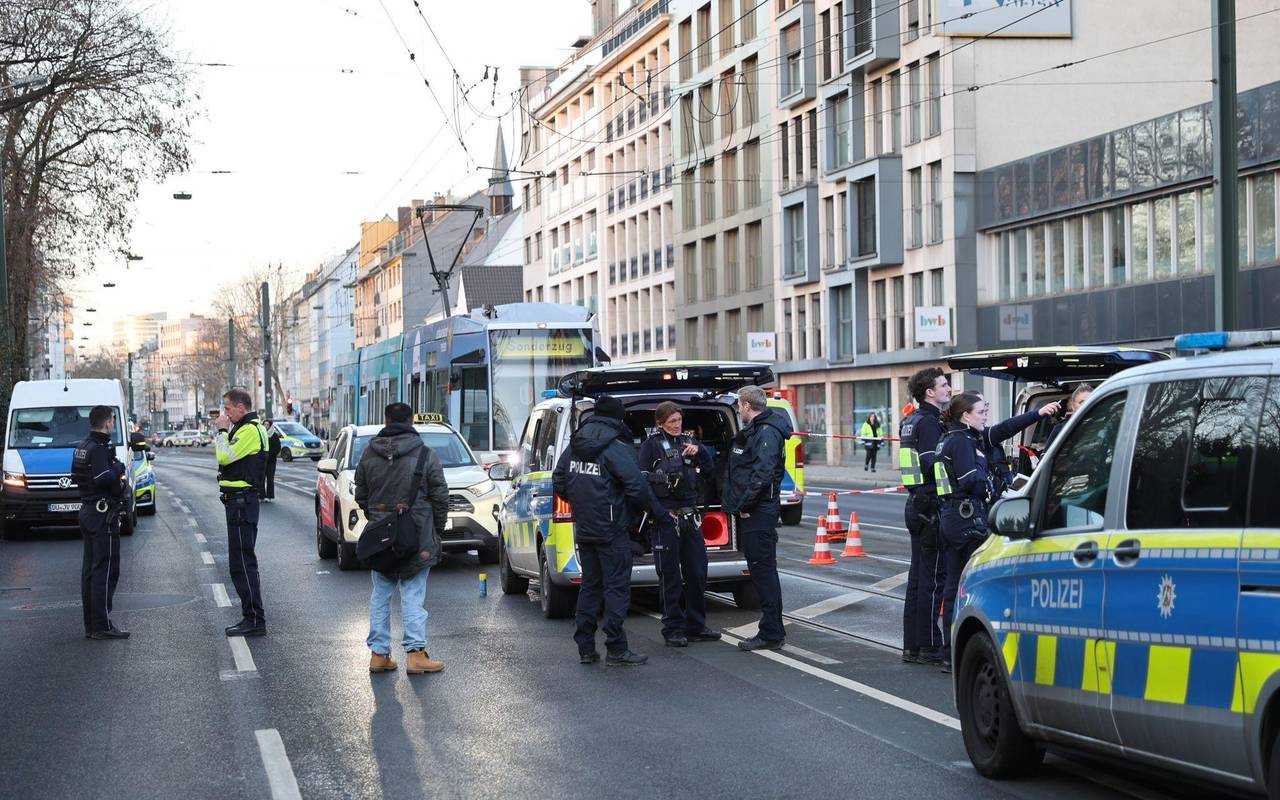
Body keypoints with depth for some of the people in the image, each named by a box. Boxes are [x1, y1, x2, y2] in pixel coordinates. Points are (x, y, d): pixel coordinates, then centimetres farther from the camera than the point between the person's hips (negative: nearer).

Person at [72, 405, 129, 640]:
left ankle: (91, 625, 16)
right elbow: (102, 479, -29)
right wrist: (118, 468, -11)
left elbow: (78, 476, 15)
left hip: (87, 511, 10)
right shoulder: (100, 449, -17)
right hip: (103, 514, -10)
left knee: (90, 568, 12)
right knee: (105, 569, -7)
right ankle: (101, 626, -8)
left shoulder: (82, 446, 13)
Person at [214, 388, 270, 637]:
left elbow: (225, 457, -21)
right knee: (241, 562, 14)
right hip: (240, 501, 11)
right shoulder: (245, 428, 19)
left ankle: (255, 620, -10)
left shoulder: (250, 430, -14)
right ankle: (251, 618, 18)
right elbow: (229, 457, 19)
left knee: (242, 563, -11)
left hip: (241, 502, -11)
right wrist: (223, 431, 10)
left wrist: (222, 430, -10)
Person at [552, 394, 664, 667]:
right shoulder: (616, 448, -14)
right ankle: (616, 650, -4)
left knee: (590, 586, 14)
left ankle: (585, 649, 14)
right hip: (611, 530, -7)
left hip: (583, 530, 7)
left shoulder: (574, 446, 8)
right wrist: (656, 510, -5)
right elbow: (636, 487, -20)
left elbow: (559, 482, 14)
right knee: (617, 588, -2)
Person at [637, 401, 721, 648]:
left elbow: (709, 470, 11)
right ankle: (673, 630, 6)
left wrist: (699, 451, -5)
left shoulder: (688, 441, 14)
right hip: (665, 517, -5)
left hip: (690, 515, 5)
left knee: (697, 572, 9)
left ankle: (695, 627, 19)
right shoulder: (651, 445, 0)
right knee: (670, 575, -1)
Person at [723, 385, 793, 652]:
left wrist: (745, 505, -19)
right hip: (752, 512, 10)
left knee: (764, 570, -7)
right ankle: (772, 632, 18)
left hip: (759, 513, -10)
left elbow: (762, 474, -24)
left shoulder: (767, 432, -14)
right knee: (760, 570, 13)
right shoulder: (753, 431, 19)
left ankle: (771, 634, -4)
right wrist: (741, 505, 14)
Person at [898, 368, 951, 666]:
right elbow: (933, 466, -22)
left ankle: (911, 646, 16)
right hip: (931, 506, -10)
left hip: (915, 504, 10)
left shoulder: (910, 421, 16)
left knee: (917, 575, 13)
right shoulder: (928, 422, -14)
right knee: (932, 577, -5)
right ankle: (928, 647, -1)